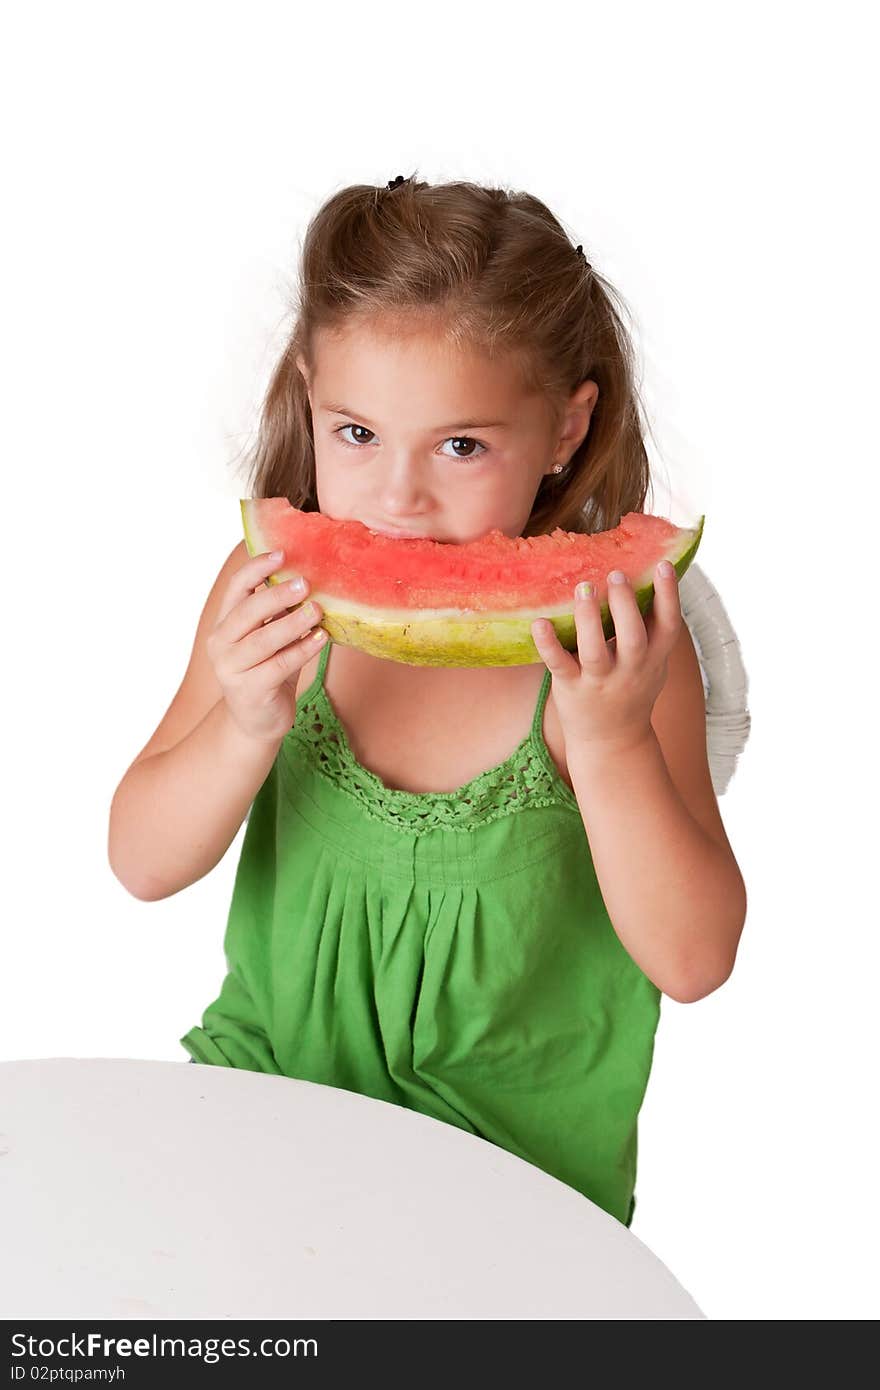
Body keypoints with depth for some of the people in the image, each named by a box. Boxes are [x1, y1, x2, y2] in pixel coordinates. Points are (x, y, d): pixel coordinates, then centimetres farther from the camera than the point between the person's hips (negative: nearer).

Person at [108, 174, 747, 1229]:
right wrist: (246, 726, -27)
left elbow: (693, 962, -18)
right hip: (271, 1061, 3)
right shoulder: (275, 594, -9)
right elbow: (142, 865, -7)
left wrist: (612, 741, -34)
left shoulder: (615, 637, -18)